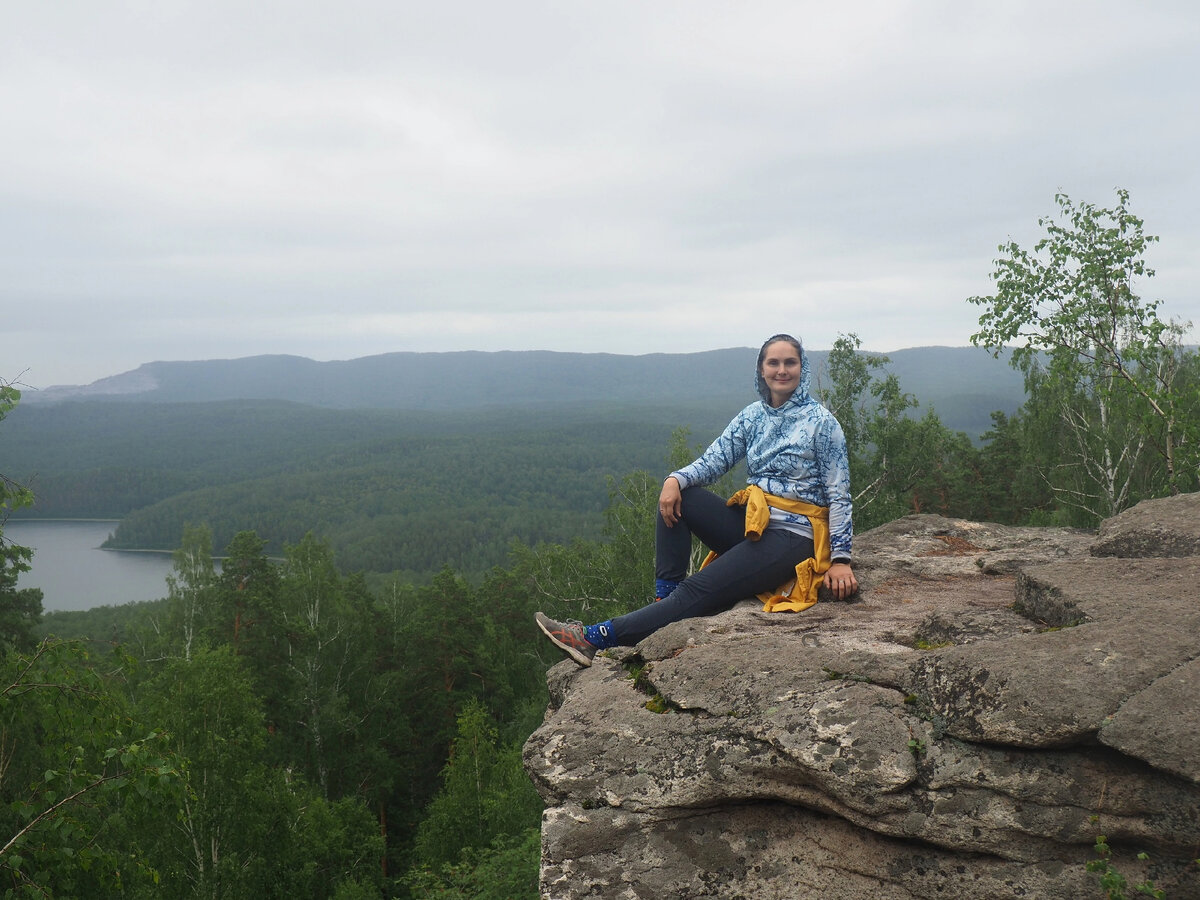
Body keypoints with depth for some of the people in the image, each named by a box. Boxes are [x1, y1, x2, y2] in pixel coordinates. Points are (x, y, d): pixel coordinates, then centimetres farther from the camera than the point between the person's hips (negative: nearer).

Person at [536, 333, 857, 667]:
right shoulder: (752, 416, 11)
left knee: (699, 590, -22)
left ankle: (598, 638, -29)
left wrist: (840, 559, -13)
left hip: (792, 537, -6)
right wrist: (675, 479, -18)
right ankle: (665, 598, -15)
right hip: (750, 523, 7)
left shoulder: (821, 422, -4)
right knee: (675, 496, -13)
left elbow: (838, 495, -5)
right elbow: (713, 461, 3)